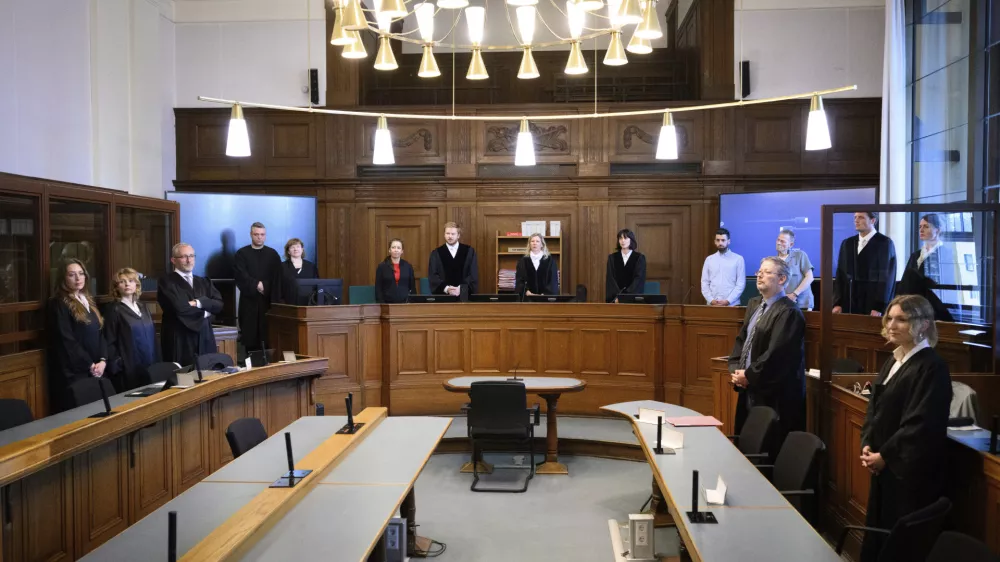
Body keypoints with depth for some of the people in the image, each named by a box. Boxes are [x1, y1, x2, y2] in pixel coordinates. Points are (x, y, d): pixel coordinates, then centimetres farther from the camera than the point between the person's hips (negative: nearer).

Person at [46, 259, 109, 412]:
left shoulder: (89, 301, 15)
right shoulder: (59, 304, -7)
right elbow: (66, 341, -13)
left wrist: (103, 360, -3)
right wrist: (90, 365, -12)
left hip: (96, 370, 7)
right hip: (74, 371, -7)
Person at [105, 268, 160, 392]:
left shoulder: (142, 307, 14)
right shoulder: (114, 309, -4)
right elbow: (109, 342, -7)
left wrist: (157, 361, 12)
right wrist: (117, 365, -14)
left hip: (150, 365, 6)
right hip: (129, 368, -6)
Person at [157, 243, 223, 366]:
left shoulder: (204, 282, 18)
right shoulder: (166, 282, -1)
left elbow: (218, 304, 4)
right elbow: (178, 307, -15)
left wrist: (198, 303, -11)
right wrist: (204, 312, -2)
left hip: (205, 339, 5)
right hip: (180, 341, -5)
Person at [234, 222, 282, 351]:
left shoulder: (272, 254, 11)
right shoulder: (242, 253, 5)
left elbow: (277, 277, 3)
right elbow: (241, 275, -6)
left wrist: (263, 286, -10)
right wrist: (257, 285, -12)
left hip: (268, 299, 1)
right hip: (249, 299, -1)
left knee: (267, 334, -4)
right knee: (250, 334, -2)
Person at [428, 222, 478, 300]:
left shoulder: (469, 251, 7)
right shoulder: (436, 253, 7)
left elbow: (473, 274, 2)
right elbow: (433, 276, 0)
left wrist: (461, 288, -13)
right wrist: (446, 288, -16)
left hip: (464, 295, 0)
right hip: (442, 295, 0)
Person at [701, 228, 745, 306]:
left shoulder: (738, 259, 1)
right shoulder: (709, 259, 10)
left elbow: (741, 284, -4)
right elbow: (704, 283, 7)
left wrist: (728, 301, -13)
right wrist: (711, 300, -7)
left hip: (731, 305, -2)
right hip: (712, 305, 2)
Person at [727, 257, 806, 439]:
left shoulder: (788, 312, -15)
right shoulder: (753, 304, 14)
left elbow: (776, 353, -21)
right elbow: (741, 339, 16)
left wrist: (749, 375, -14)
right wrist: (735, 369, 1)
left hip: (775, 395, -9)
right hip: (749, 390, 9)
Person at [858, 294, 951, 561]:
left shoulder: (932, 367, -16)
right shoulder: (894, 360, 10)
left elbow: (920, 423, -21)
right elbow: (874, 408, 15)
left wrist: (884, 455, -15)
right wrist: (867, 445, 1)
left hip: (911, 469, -8)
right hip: (884, 465, 8)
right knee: (877, 529, 16)